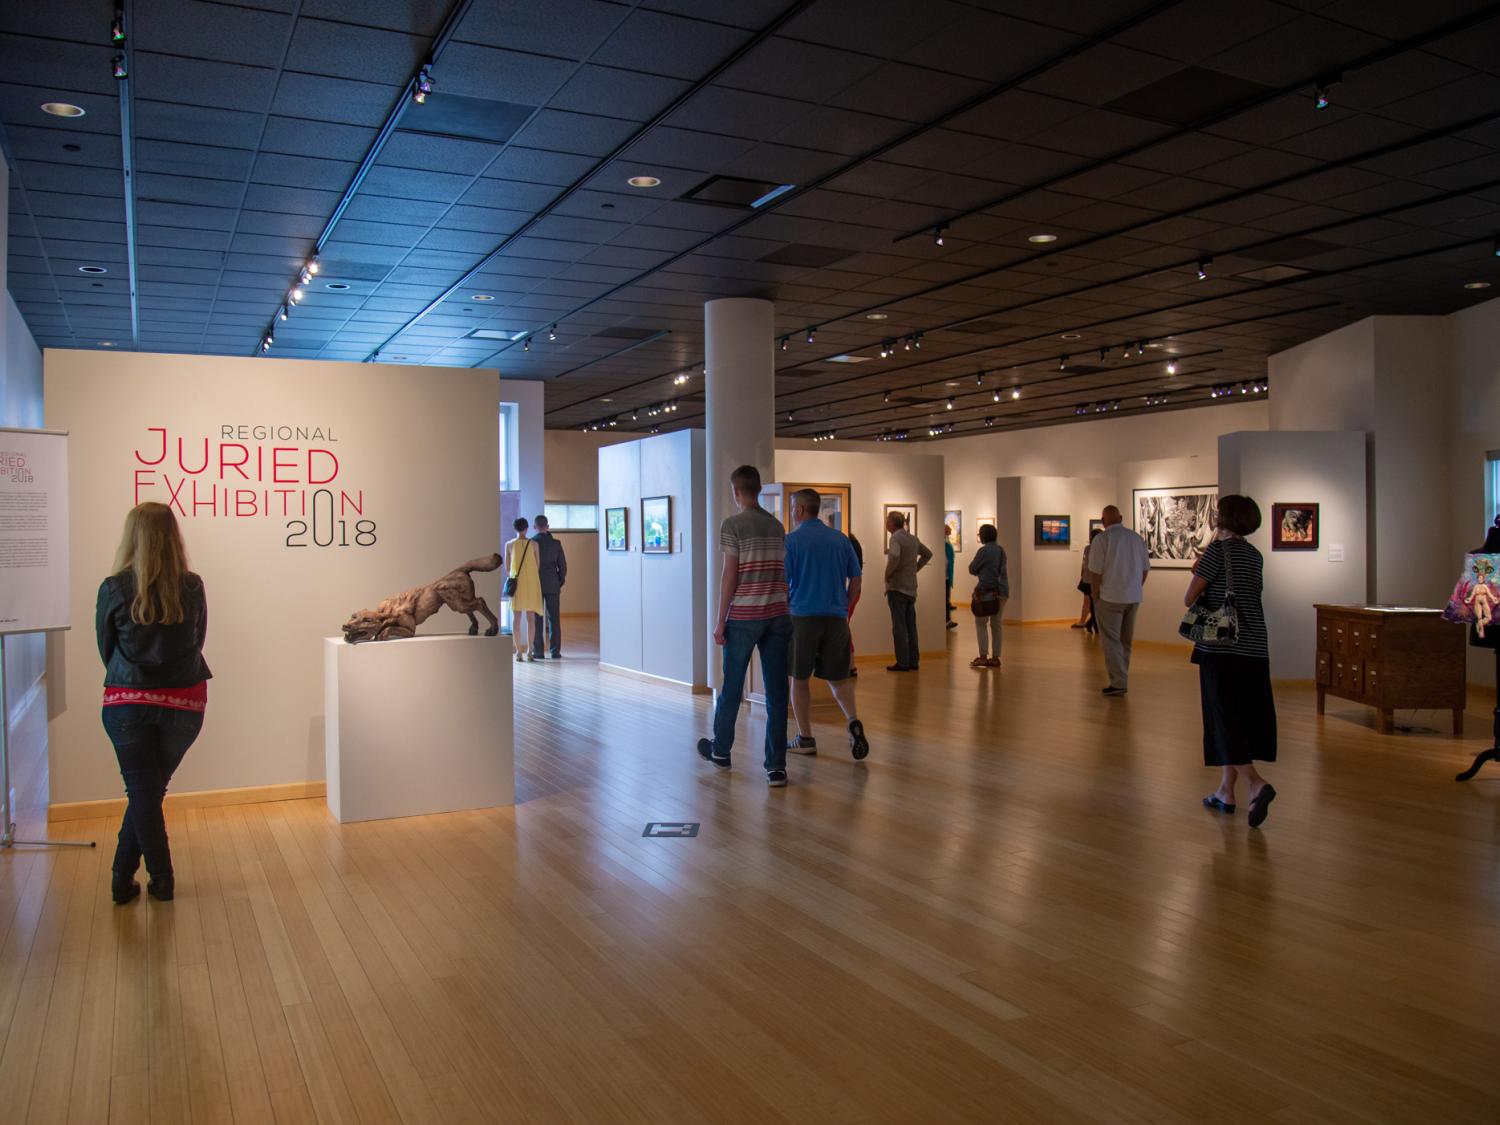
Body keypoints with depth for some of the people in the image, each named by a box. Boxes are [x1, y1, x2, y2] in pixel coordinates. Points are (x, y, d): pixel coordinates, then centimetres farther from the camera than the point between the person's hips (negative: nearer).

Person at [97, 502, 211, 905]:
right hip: (184, 703, 1)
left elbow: (106, 649, 3)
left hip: (127, 704, -1)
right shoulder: (191, 587, -6)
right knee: (150, 791, 16)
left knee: (142, 793, 10)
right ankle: (123, 878, 22)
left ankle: (162, 881, 15)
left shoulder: (113, 589, -9)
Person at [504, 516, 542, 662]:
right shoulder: (533, 544, -3)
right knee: (531, 617, 5)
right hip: (531, 584, -1)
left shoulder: (509, 545, 0)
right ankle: (530, 650, -6)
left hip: (516, 584, 1)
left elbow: (507, 568, 5)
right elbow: (538, 565, 2)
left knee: (516, 618, 3)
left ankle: (519, 652, -2)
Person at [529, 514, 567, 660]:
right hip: (553, 585, 1)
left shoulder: (531, 543, -6)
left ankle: (538, 652, 1)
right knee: (554, 618, 5)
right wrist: (560, 582, 14)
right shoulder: (556, 543, -1)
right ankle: (556, 651, 4)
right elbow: (562, 565, 2)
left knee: (537, 619, 3)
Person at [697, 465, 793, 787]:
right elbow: (782, 574, 13)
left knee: (731, 687, 12)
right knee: (776, 693, 3)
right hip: (777, 616, 4)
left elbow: (729, 575, -10)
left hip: (743, 618, -4)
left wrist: (720, 621, -5)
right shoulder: (777, 526, 9)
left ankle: (721, 751, 30)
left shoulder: (732, 525, -7)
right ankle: (776, 767, 2)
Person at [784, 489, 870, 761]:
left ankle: (805, 739, 15)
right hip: (836, 617, 4)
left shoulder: (792, 540, -6)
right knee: (837, 677, 12)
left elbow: (782, 584, -9)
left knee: (800, 679, 11)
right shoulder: (840, 539, 7)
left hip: (802, 617, -3)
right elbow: (855, 580, 9)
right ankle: (852, 720, -13)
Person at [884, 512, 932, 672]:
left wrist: (888, 572, -15)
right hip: (911, 588, 7)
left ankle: (903, 662, -3)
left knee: (899, 626, -3)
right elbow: (927, 554, 25)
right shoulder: (913, 538, 12)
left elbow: (894, 556, -31)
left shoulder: (896, 538, -13)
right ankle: (913, 660, 13)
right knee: (911, 626, 11)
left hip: (897, 587, -7)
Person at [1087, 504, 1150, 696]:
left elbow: (1095, 572, -13)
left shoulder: (1102, 539, -11)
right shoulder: (1137, 538, 5)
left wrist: (1095, 594, -1)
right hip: (1134, 597, 5)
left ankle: (1118, 682, -4)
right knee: (1126, 640, 15)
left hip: (1110, 598, -5)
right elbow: (1146, 569, 10)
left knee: (1112, 640, 0)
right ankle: (1122, 679, 23)